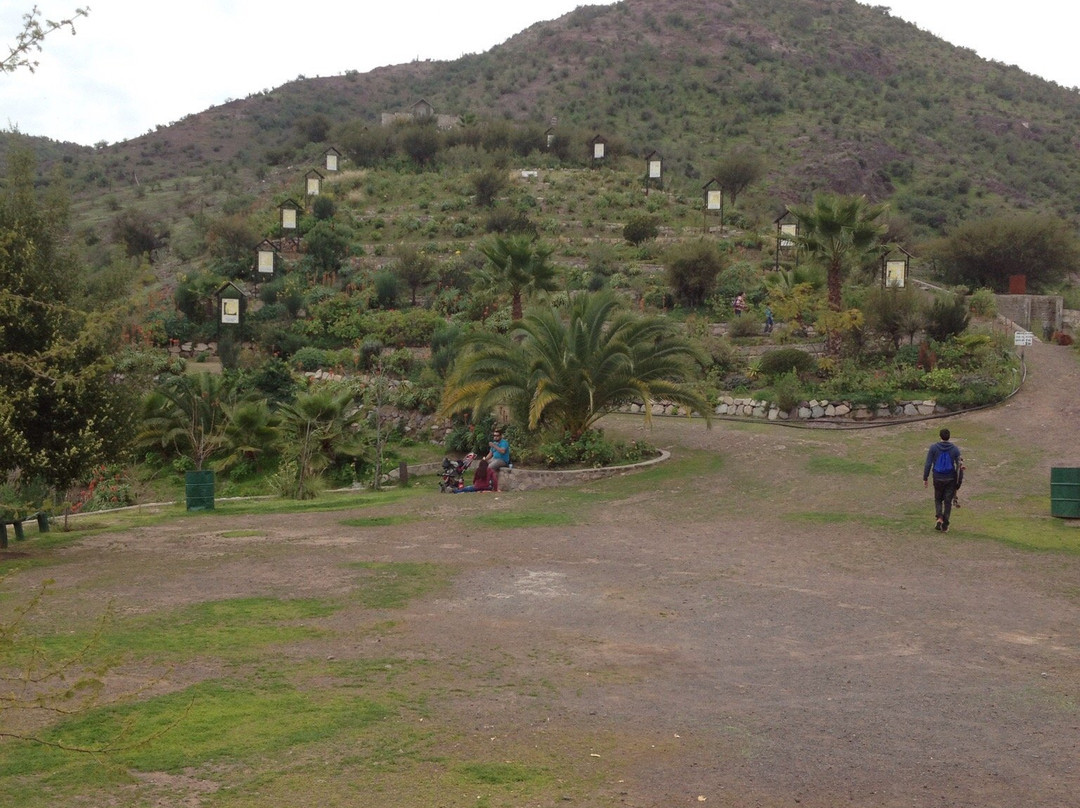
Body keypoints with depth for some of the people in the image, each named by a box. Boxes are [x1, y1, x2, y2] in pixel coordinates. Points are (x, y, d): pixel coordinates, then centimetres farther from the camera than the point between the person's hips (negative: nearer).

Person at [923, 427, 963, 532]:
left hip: (938, 479, 0)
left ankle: (939, 517, -6)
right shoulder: (955, 449, -6)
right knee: (948, 502, 9)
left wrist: (925, 479, -2)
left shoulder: (933, 447, -9)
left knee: (938, 499, 19)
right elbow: (959, 465, -5)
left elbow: (928, 464, -9)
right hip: (951, 479, 0)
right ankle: (945, 526, 8)